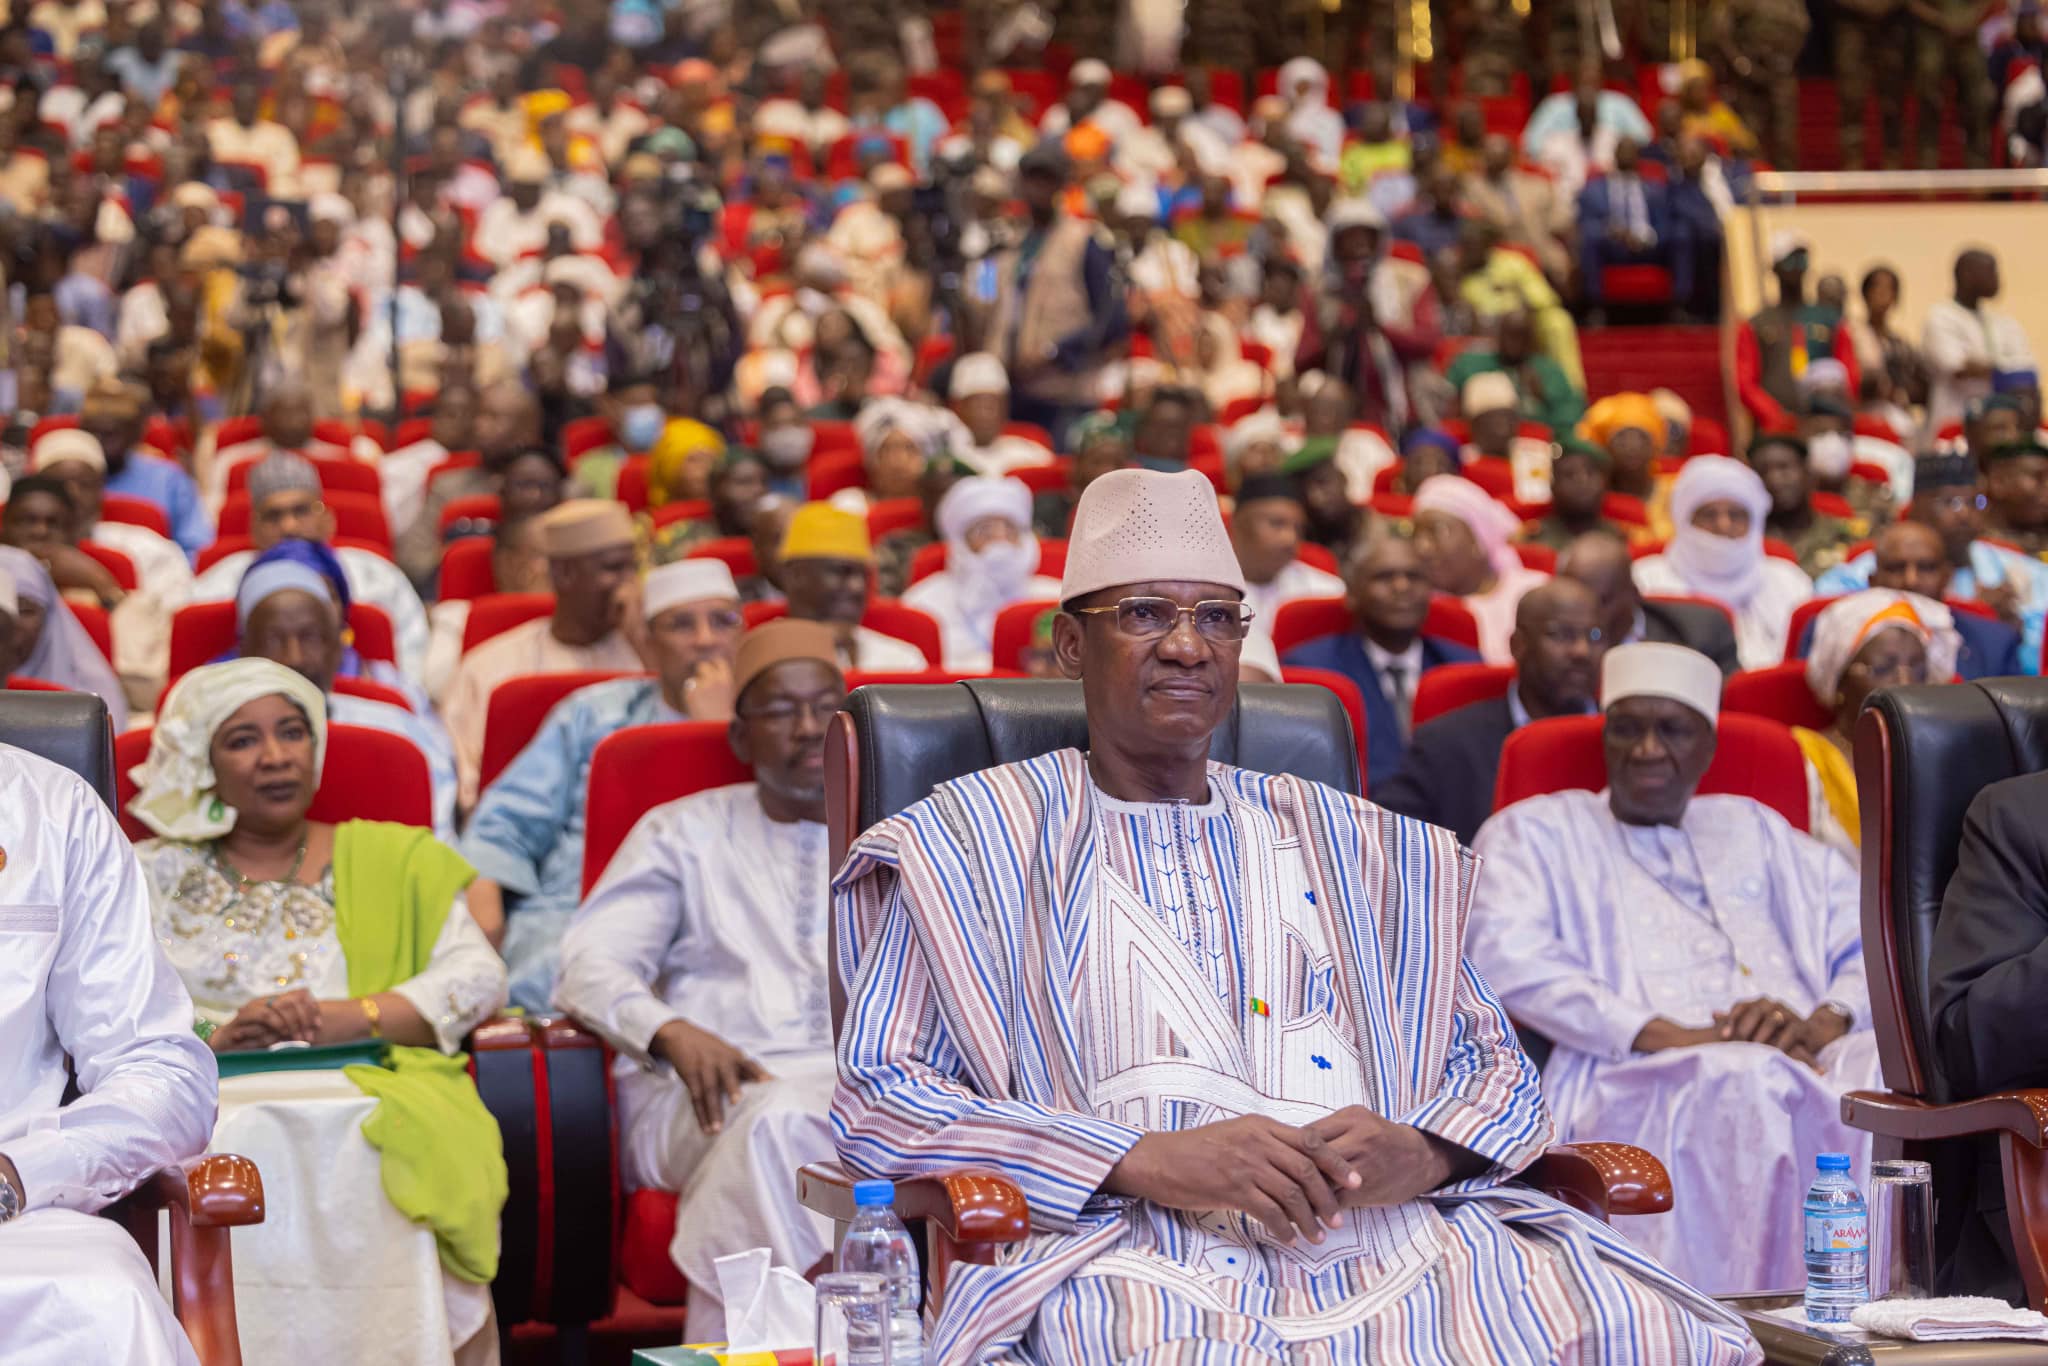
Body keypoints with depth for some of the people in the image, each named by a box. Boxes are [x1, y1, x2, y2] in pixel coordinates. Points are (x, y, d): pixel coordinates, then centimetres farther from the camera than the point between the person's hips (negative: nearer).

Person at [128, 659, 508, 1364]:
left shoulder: (389, 860, 21)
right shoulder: (154, 874, 20)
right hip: (206, 1105, 0)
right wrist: (212, 1036, -14)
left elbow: (480, 975, 7)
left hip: (367, 1104, 0)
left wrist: (349, 1017, -10)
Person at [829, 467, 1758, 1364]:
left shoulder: (1344, 841, 24)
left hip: (1389, 1238, 4)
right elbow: (873, 1096, 1)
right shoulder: (971, 839, 12)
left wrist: (1419, 1154, -5)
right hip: (1133, 1255, -4)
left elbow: (1497, 1068, 22)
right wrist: (1146, 1161, -12)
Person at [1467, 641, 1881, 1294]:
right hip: (1630, 1081, -3)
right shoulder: (1536, 831, 21)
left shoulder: (1756, 830, 33)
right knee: (1746, 1082, -38)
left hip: (1811, 1063, 4)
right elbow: (1508, 960, 0)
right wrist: (1669, 1035, -12)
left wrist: (1823, 1024, -5)